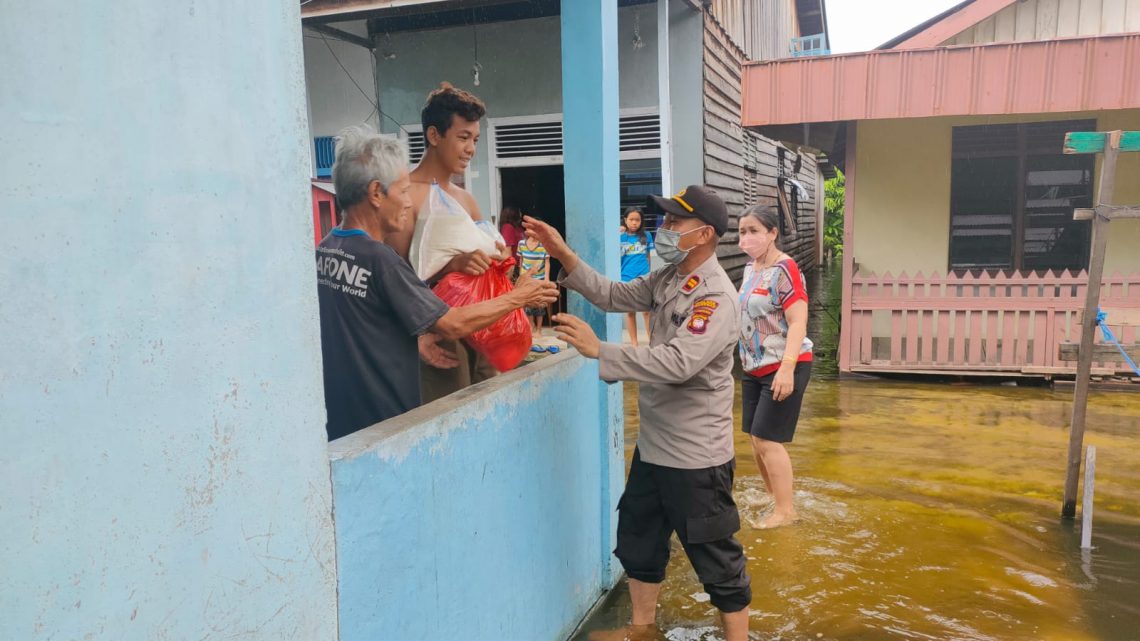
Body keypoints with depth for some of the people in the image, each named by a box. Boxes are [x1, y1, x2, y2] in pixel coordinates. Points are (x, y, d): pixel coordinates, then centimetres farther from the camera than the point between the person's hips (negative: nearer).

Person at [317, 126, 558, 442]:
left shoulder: (325, 250, 3)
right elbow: (452, 324, -16)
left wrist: (412, 339, 10)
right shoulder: (378, 258, -21)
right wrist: (519, 297, -5)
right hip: (381, 425, -8)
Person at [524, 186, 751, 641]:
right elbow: (614, 295, 9)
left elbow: (677, 363, -33)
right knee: (638, 539, 23)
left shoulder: (717, 298, -23)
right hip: (653, 444, 9)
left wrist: (598, 350, -33)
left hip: (695, 454, -9)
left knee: (715, 556, 6)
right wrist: (565, 257, -3)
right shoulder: (667, 278, 6)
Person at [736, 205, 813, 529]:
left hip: (783, 368, -8)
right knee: (755, 438, 13)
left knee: (767, 439, -7)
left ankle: (785, 509, 8)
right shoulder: (749, 269, 9)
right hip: (754, 367, 8)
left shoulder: (784, 270, -16)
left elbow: (798, 322, -23)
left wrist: (787, 368, -31)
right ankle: (772, 497, 30)